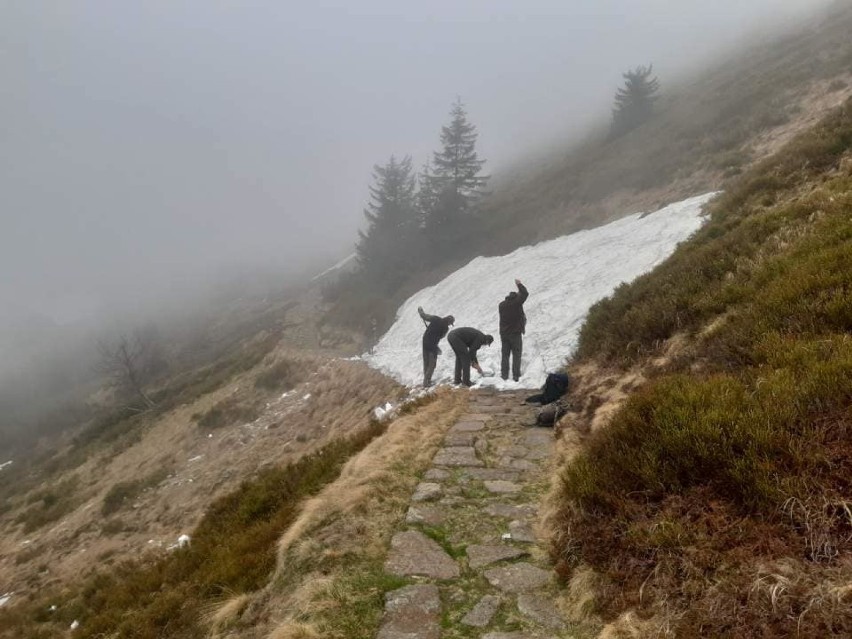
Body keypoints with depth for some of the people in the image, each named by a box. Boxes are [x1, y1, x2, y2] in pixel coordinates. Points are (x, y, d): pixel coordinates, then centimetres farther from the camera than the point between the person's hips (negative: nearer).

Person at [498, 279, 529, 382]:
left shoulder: (501, 305, 5)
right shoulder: (517, 302, -12)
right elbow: (525, 293, -3)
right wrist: (519, 284, 11)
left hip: (504, 333, 4)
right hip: (516, 333, -4)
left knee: (505, 354, 10)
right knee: (516, 355, 1)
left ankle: (504, 374, 9)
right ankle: (516, 375, -1)